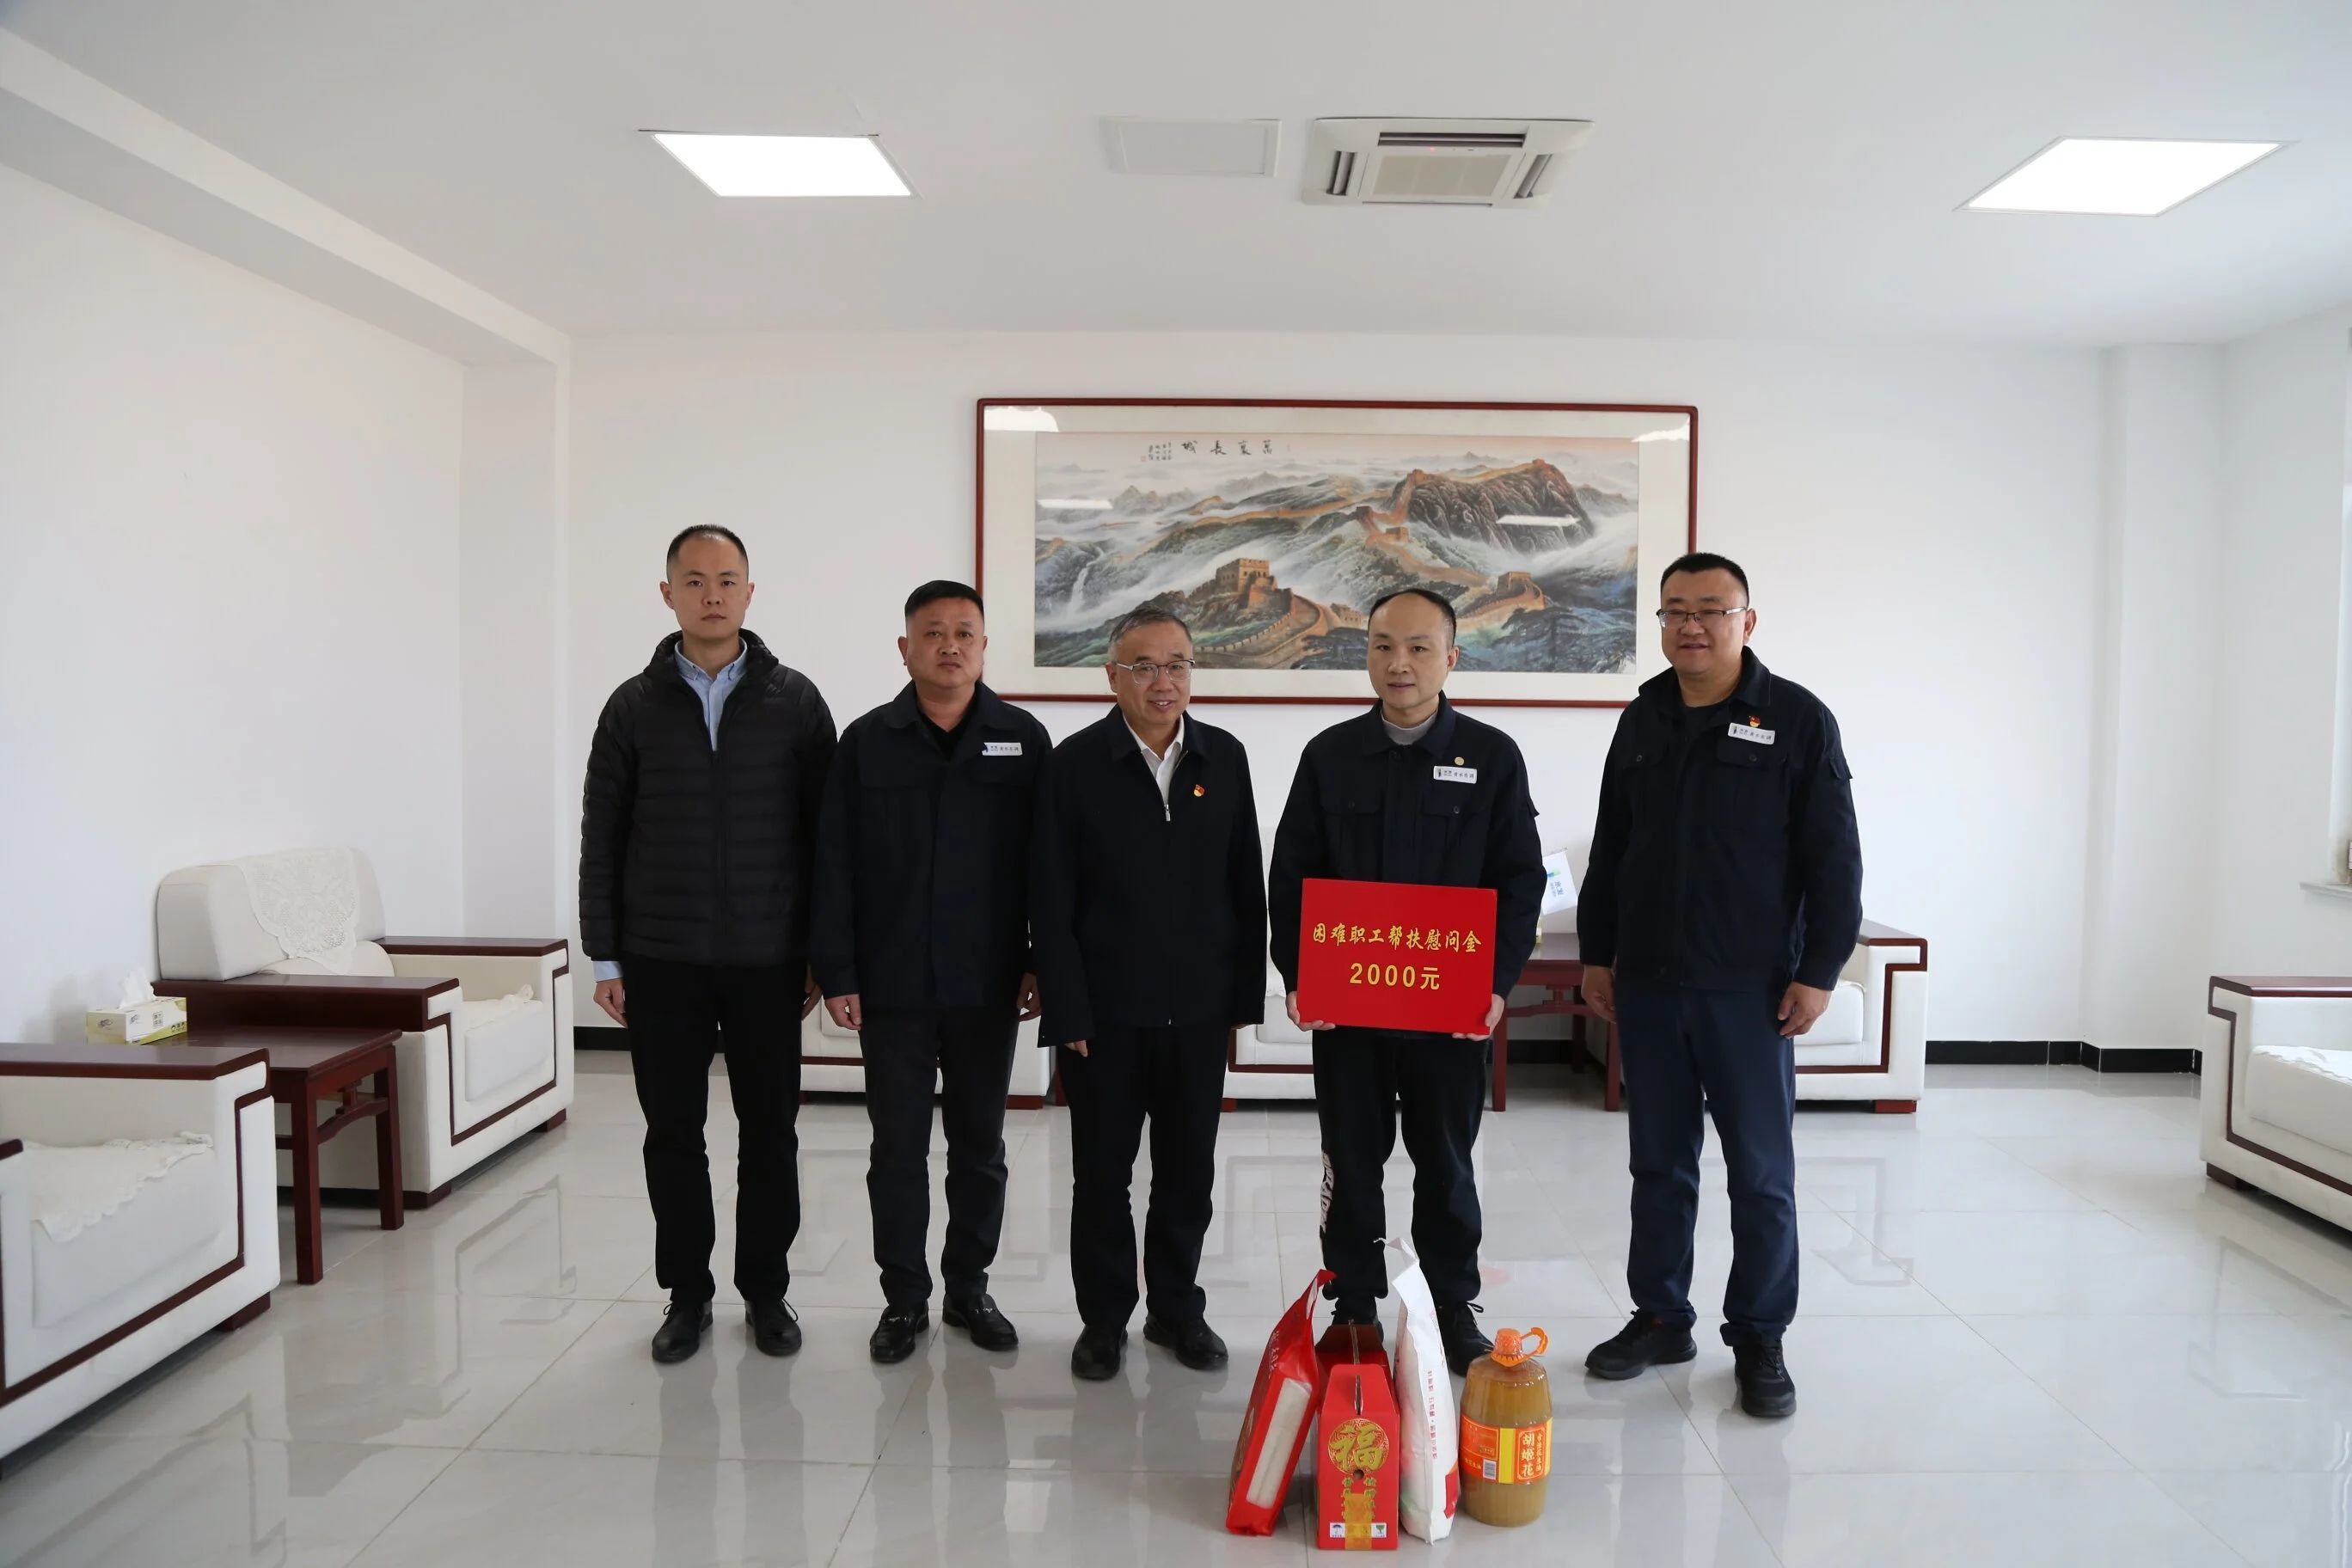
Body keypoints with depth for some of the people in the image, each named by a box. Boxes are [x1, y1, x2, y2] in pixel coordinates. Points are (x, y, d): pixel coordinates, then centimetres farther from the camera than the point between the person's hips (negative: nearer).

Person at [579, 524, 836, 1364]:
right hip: (661, 962, 1)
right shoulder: (634, 706, 2)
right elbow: (602, 839, 4)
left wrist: (823, 949, -1)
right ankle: (687, 1294, 24)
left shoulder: (795, 701, 0)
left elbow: (824, 832, 1)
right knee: (673, 1133, 8)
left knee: (769, 1131, 7)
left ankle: (766, 1289, 23)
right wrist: (606, 957, 0)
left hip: (767, 960, 0)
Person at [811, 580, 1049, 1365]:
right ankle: (904, 1297, 23)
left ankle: (969, 1287, 28)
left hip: (988, 985, 1)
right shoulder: (867, 742, 0)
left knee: (980, 1145, 13)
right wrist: (837, 974, -5)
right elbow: (835, 867, -1)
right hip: (891, 986, 0)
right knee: (898, 1147, 8)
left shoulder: (1023, 740, 0)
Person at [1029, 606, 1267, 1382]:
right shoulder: (1075, 763, -6)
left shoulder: (1224, 758, 2)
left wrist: (1245, 997, 3)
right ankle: (1104, 1318, 27)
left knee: (1189, 1172, 13)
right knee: (1101, 1174, 10)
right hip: (1104, 1012, -2)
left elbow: (1246, 887, 5)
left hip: (1199, 1011, 3)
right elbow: (1051, 902, -6)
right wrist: (1068, 1012, -9)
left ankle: (1177, 1309, 31)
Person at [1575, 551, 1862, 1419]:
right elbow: (1610, 850, 15)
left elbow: (1834, 859, -6)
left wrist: (1818, 971, -10)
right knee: (1658, 1162, 13)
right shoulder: (1643, 721, 10)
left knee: (1762, 1172, 5)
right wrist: (1597, 952, 11)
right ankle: (1660, 1317, 26)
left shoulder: (1797, 719, -4)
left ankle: (1759, 1339, 18)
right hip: (1647, 986, 4)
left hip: (1750, 988, -4)